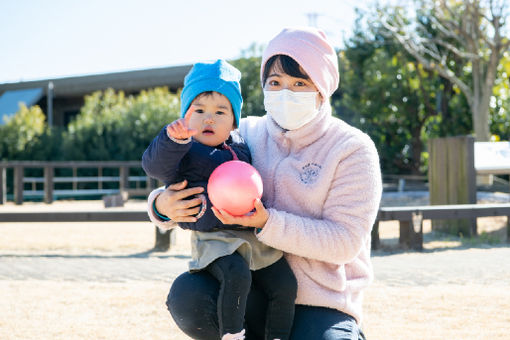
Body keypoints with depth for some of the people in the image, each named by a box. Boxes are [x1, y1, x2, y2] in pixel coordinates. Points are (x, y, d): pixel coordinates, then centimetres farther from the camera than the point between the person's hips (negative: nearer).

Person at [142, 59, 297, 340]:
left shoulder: (240, 146, 15)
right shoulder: (186, 152, -4)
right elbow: (154, 165, -23)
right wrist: (173, 138, -40)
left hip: (256, 236, 6)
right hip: (215, 239, -6)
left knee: (284, 284, 0)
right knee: (236, 276, -31)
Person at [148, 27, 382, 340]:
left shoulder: (352, 149, -6)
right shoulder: (247, 136, 5)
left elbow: (345, 241, -14)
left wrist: (267, 223, -25)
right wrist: (163, 204, -16)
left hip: (321, 304, -3)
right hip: (254, 294, 3)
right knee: (187, 295, -26)